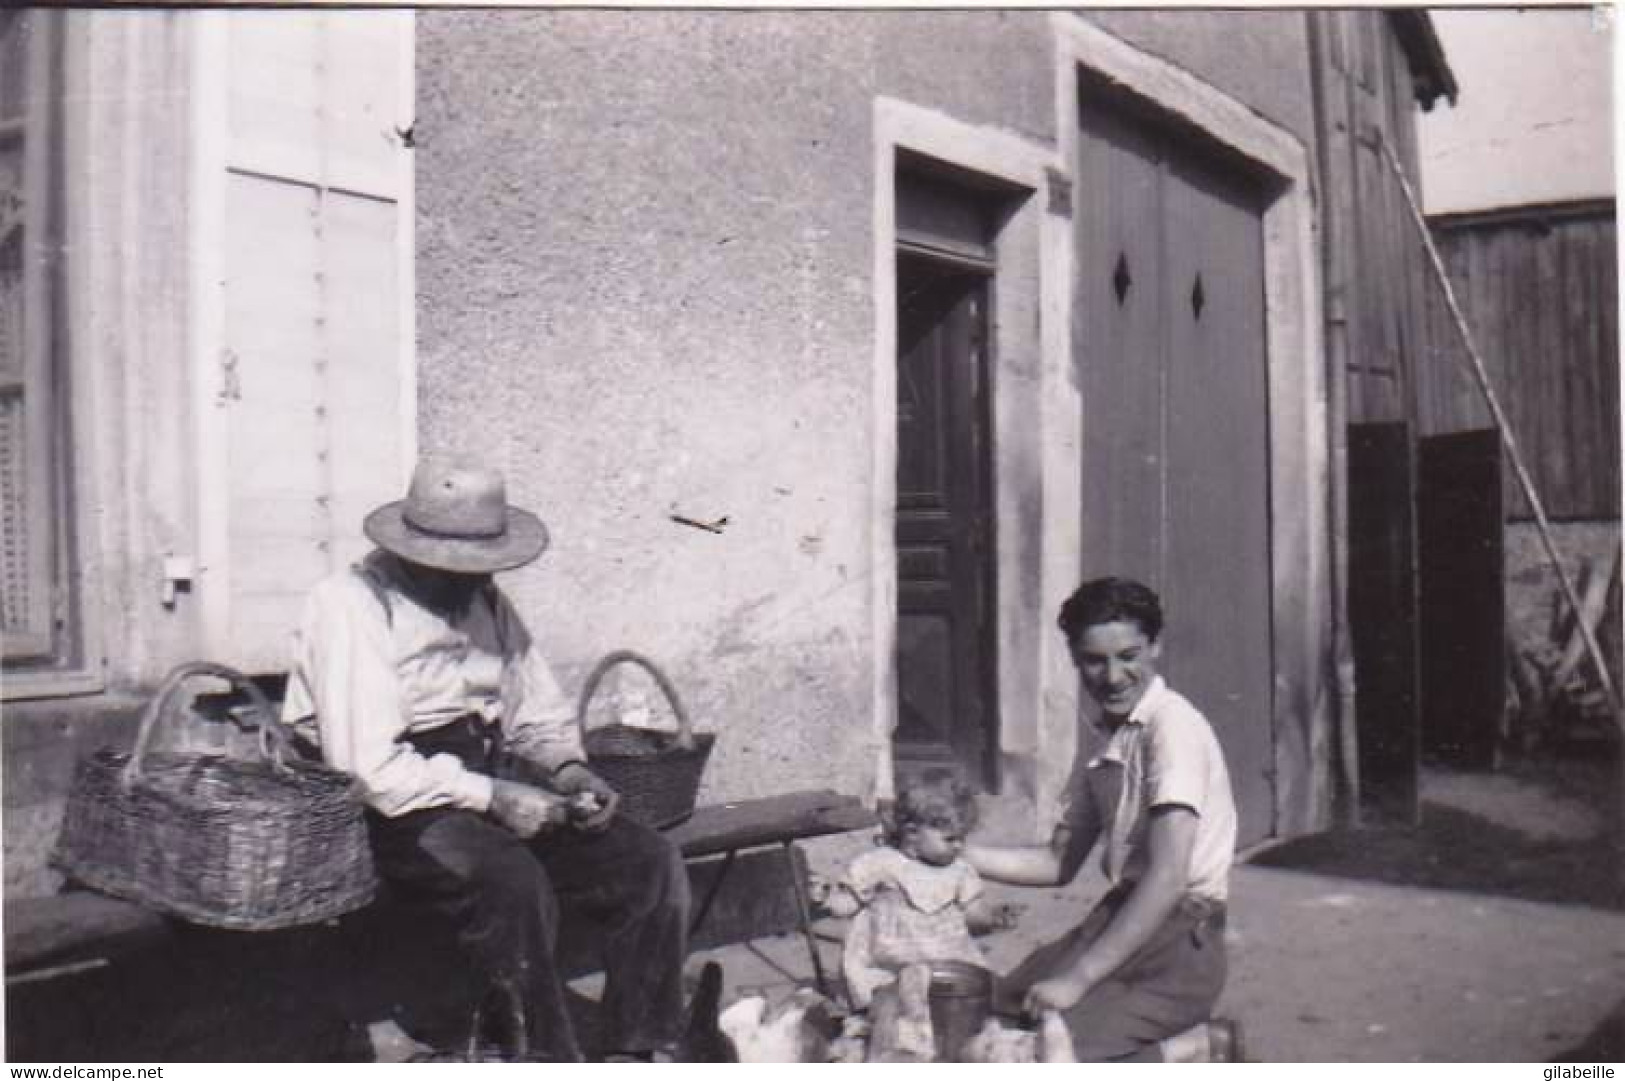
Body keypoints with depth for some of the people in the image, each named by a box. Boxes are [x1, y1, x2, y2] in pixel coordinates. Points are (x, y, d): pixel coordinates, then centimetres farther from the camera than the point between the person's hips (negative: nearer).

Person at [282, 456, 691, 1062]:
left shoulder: (484, 600, 12)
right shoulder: (349, 608, -11)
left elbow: (540, 714, 18)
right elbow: (366, 766, -20)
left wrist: (566, 768, -3)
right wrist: (488, 796, -22)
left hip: (489, 779, 7)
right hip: (391, 808, -7)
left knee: (653, 864, -11)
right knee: (513, 880, -36)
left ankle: (632, 1057, -5)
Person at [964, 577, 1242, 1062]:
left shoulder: (1173, 726, -15)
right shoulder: (1104, 740, 12)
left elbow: (1167, 879, -23)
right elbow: (1059, 863, 14)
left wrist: (1077, 979, -25)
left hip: (1178, 947, -8)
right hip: (1118, 922, 9)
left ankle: (1202, 1050, 1)